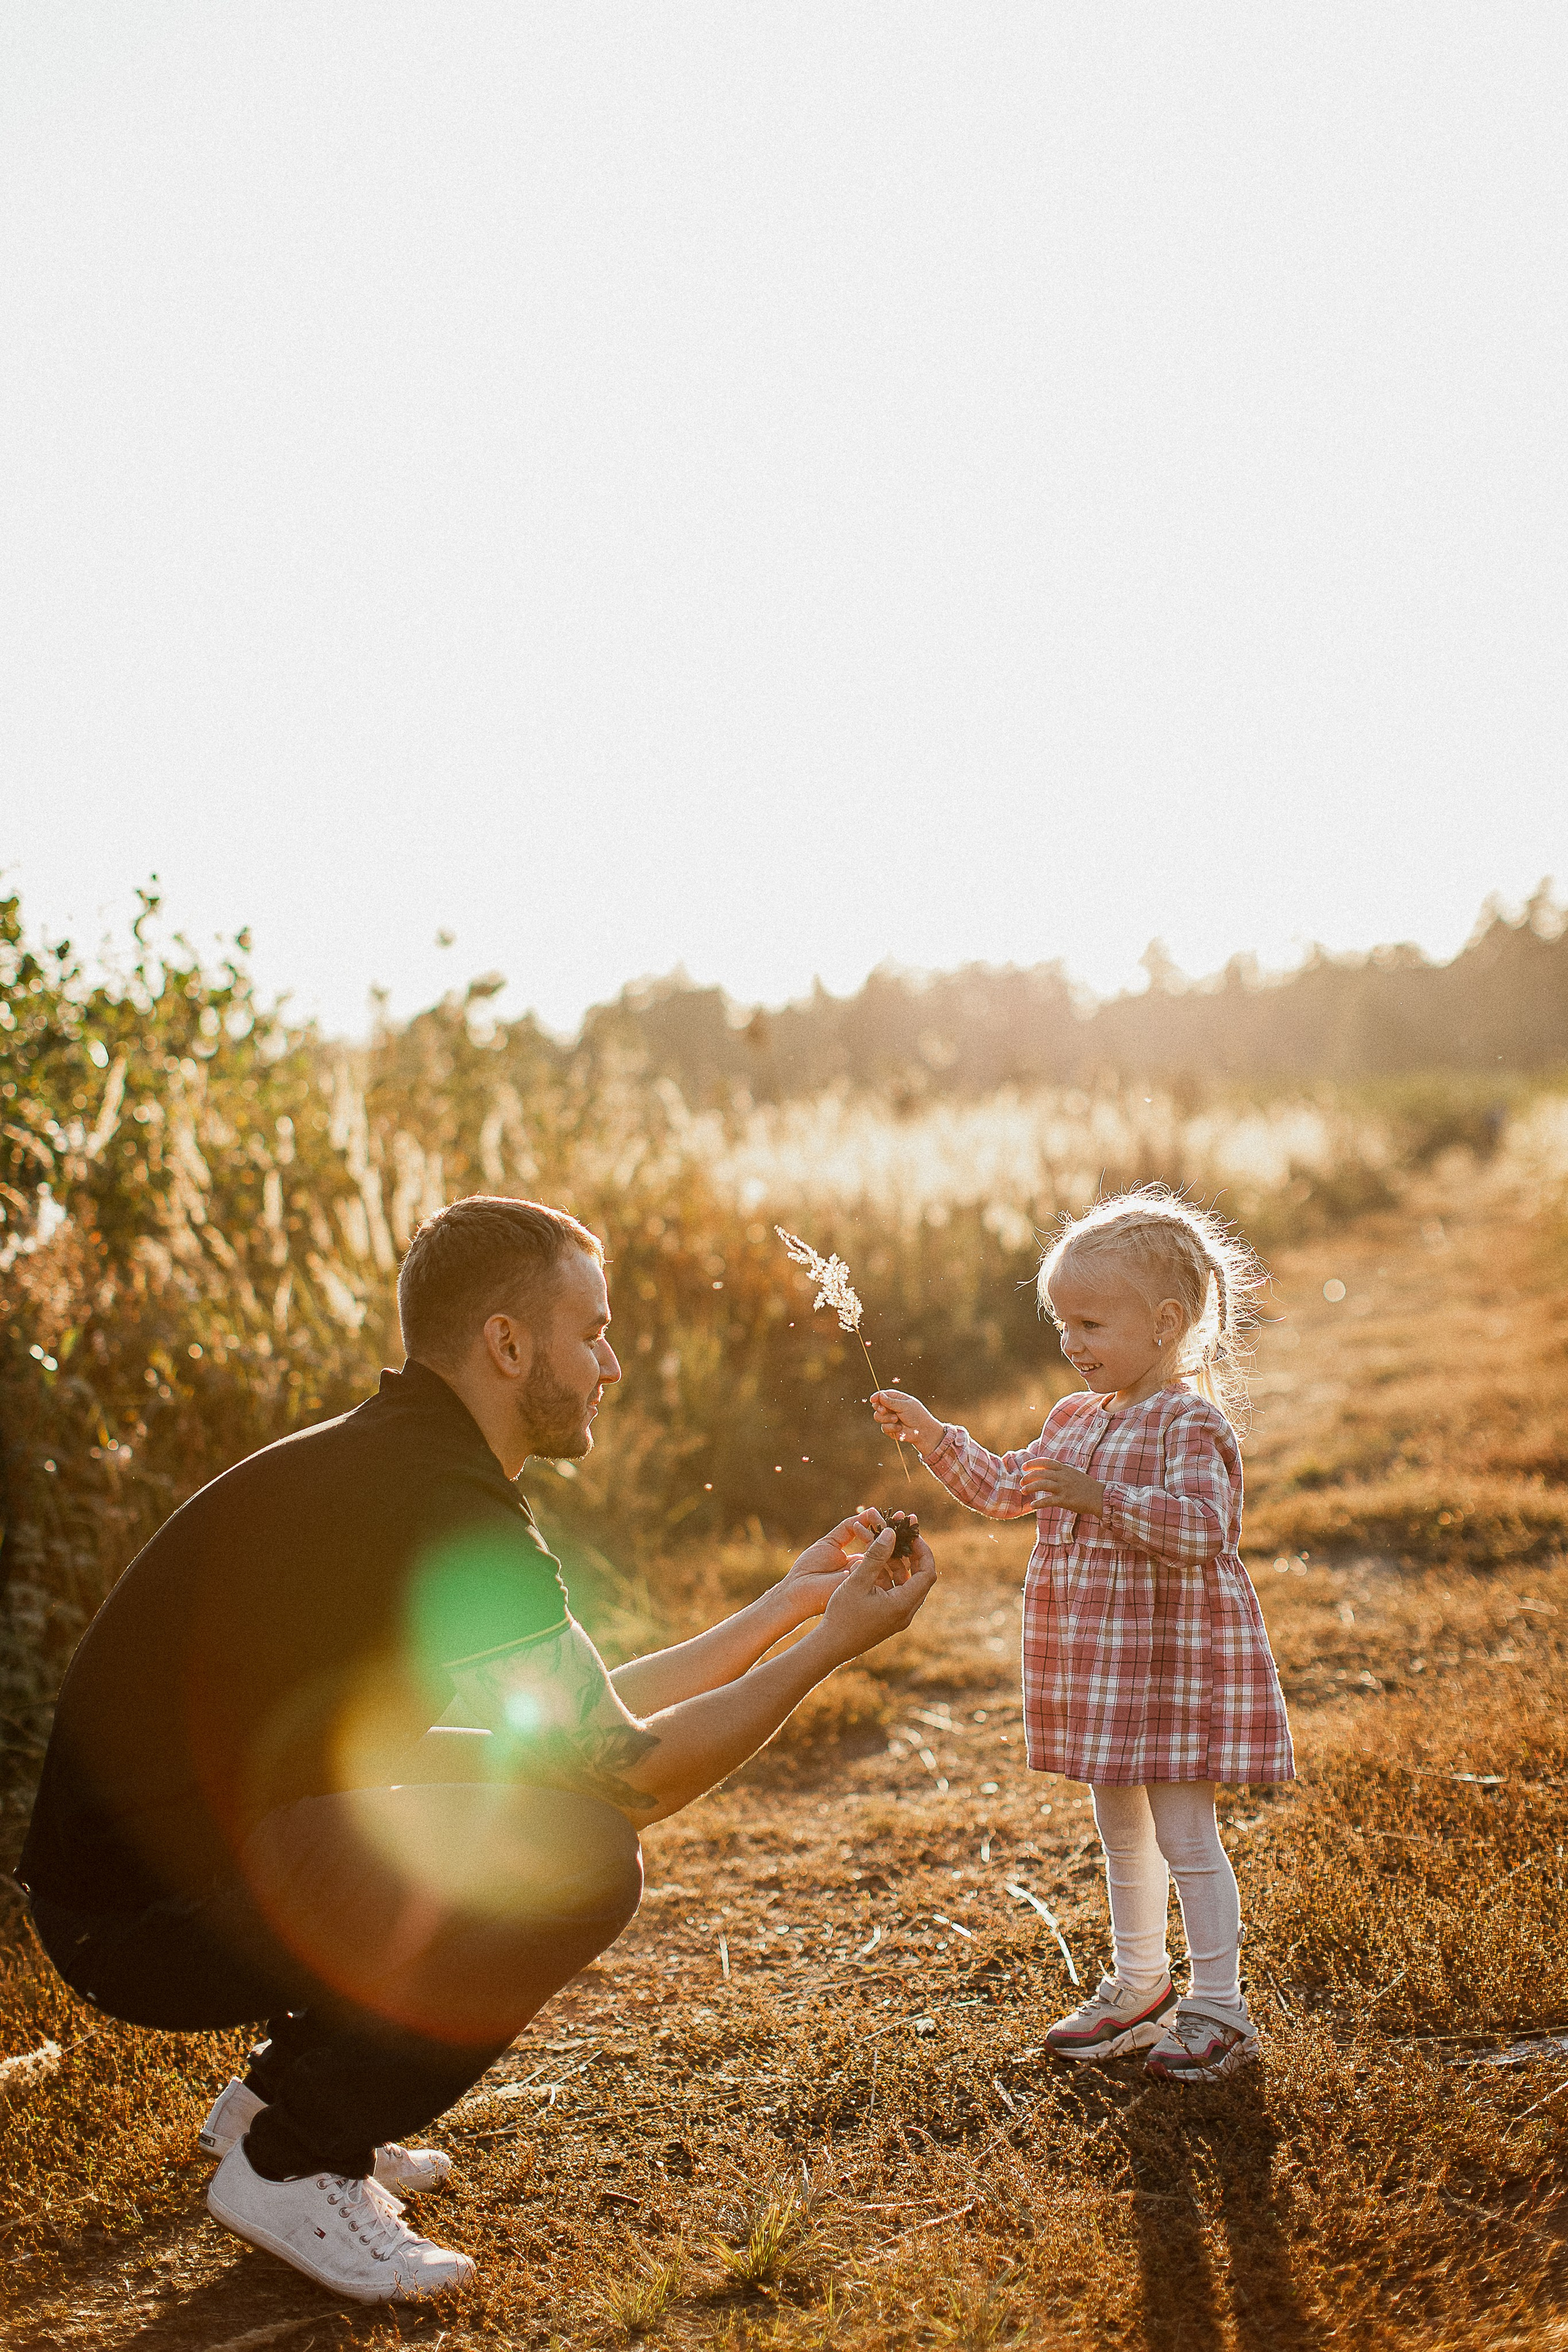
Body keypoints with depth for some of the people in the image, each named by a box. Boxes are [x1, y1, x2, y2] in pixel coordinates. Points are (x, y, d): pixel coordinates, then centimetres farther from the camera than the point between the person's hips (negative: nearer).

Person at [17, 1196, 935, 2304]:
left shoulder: (392, 1466, 10)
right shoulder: (444, 1508, -22)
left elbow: (583, 1721, 14)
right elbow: (627, 1777, -18)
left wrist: (784, 1606, 15)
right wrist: (832, 1644, -9)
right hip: (145, 1917, -10)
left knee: (540, 1794, 17)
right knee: (583, 1855, -20)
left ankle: (282, 2093, 18)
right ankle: (295, 2166, -4)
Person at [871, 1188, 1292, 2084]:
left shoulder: (1190, 1422, -16)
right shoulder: (1074, 1420, 10)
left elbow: (1202, 1527, -28)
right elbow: (1004, 1490, 19)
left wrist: (1102, 1498, -37)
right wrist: (934, 1436, 9)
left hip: (1176, 1659, -8)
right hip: (1098, 1664, 9)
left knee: (1185, 1837, -2)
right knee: (1123, 1832, 18)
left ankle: (1220, 2008, 10)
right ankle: (1138, 1988, 32)